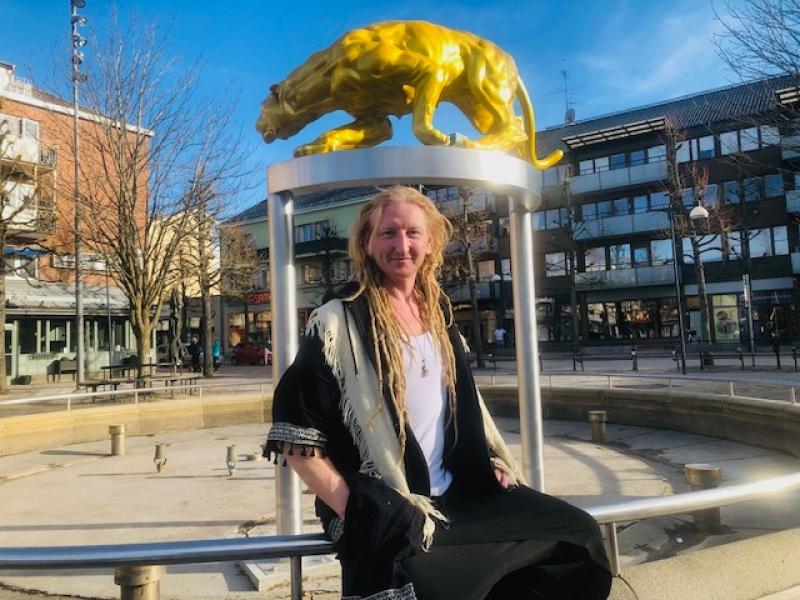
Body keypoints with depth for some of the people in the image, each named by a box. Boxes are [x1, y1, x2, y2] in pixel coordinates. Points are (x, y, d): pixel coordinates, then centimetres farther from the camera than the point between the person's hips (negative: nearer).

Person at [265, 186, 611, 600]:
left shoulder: (437, 313, 10)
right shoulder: (339, 321, -11)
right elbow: (294, 435, -12)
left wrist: (494, 459, 11)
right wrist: (354, 510, -16)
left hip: (455, 495, 6)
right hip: (384, 513, -6)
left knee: (577, 534, -5)